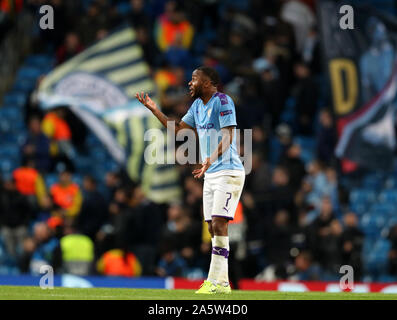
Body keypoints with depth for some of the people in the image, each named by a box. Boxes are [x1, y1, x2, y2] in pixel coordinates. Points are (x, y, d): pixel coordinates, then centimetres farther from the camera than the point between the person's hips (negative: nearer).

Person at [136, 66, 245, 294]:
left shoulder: (222, 101, -12)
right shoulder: (197, 105, 15)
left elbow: (228, 137, -19)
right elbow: (177, 129, 24)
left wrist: (211, 159, -34)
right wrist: (154, 109, 17)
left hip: (228, 172, -9)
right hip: (211, 174, 9)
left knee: (219, 224, -15)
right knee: (213, 227, 5)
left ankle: (217, 281, -18)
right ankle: (221, 281, 7)